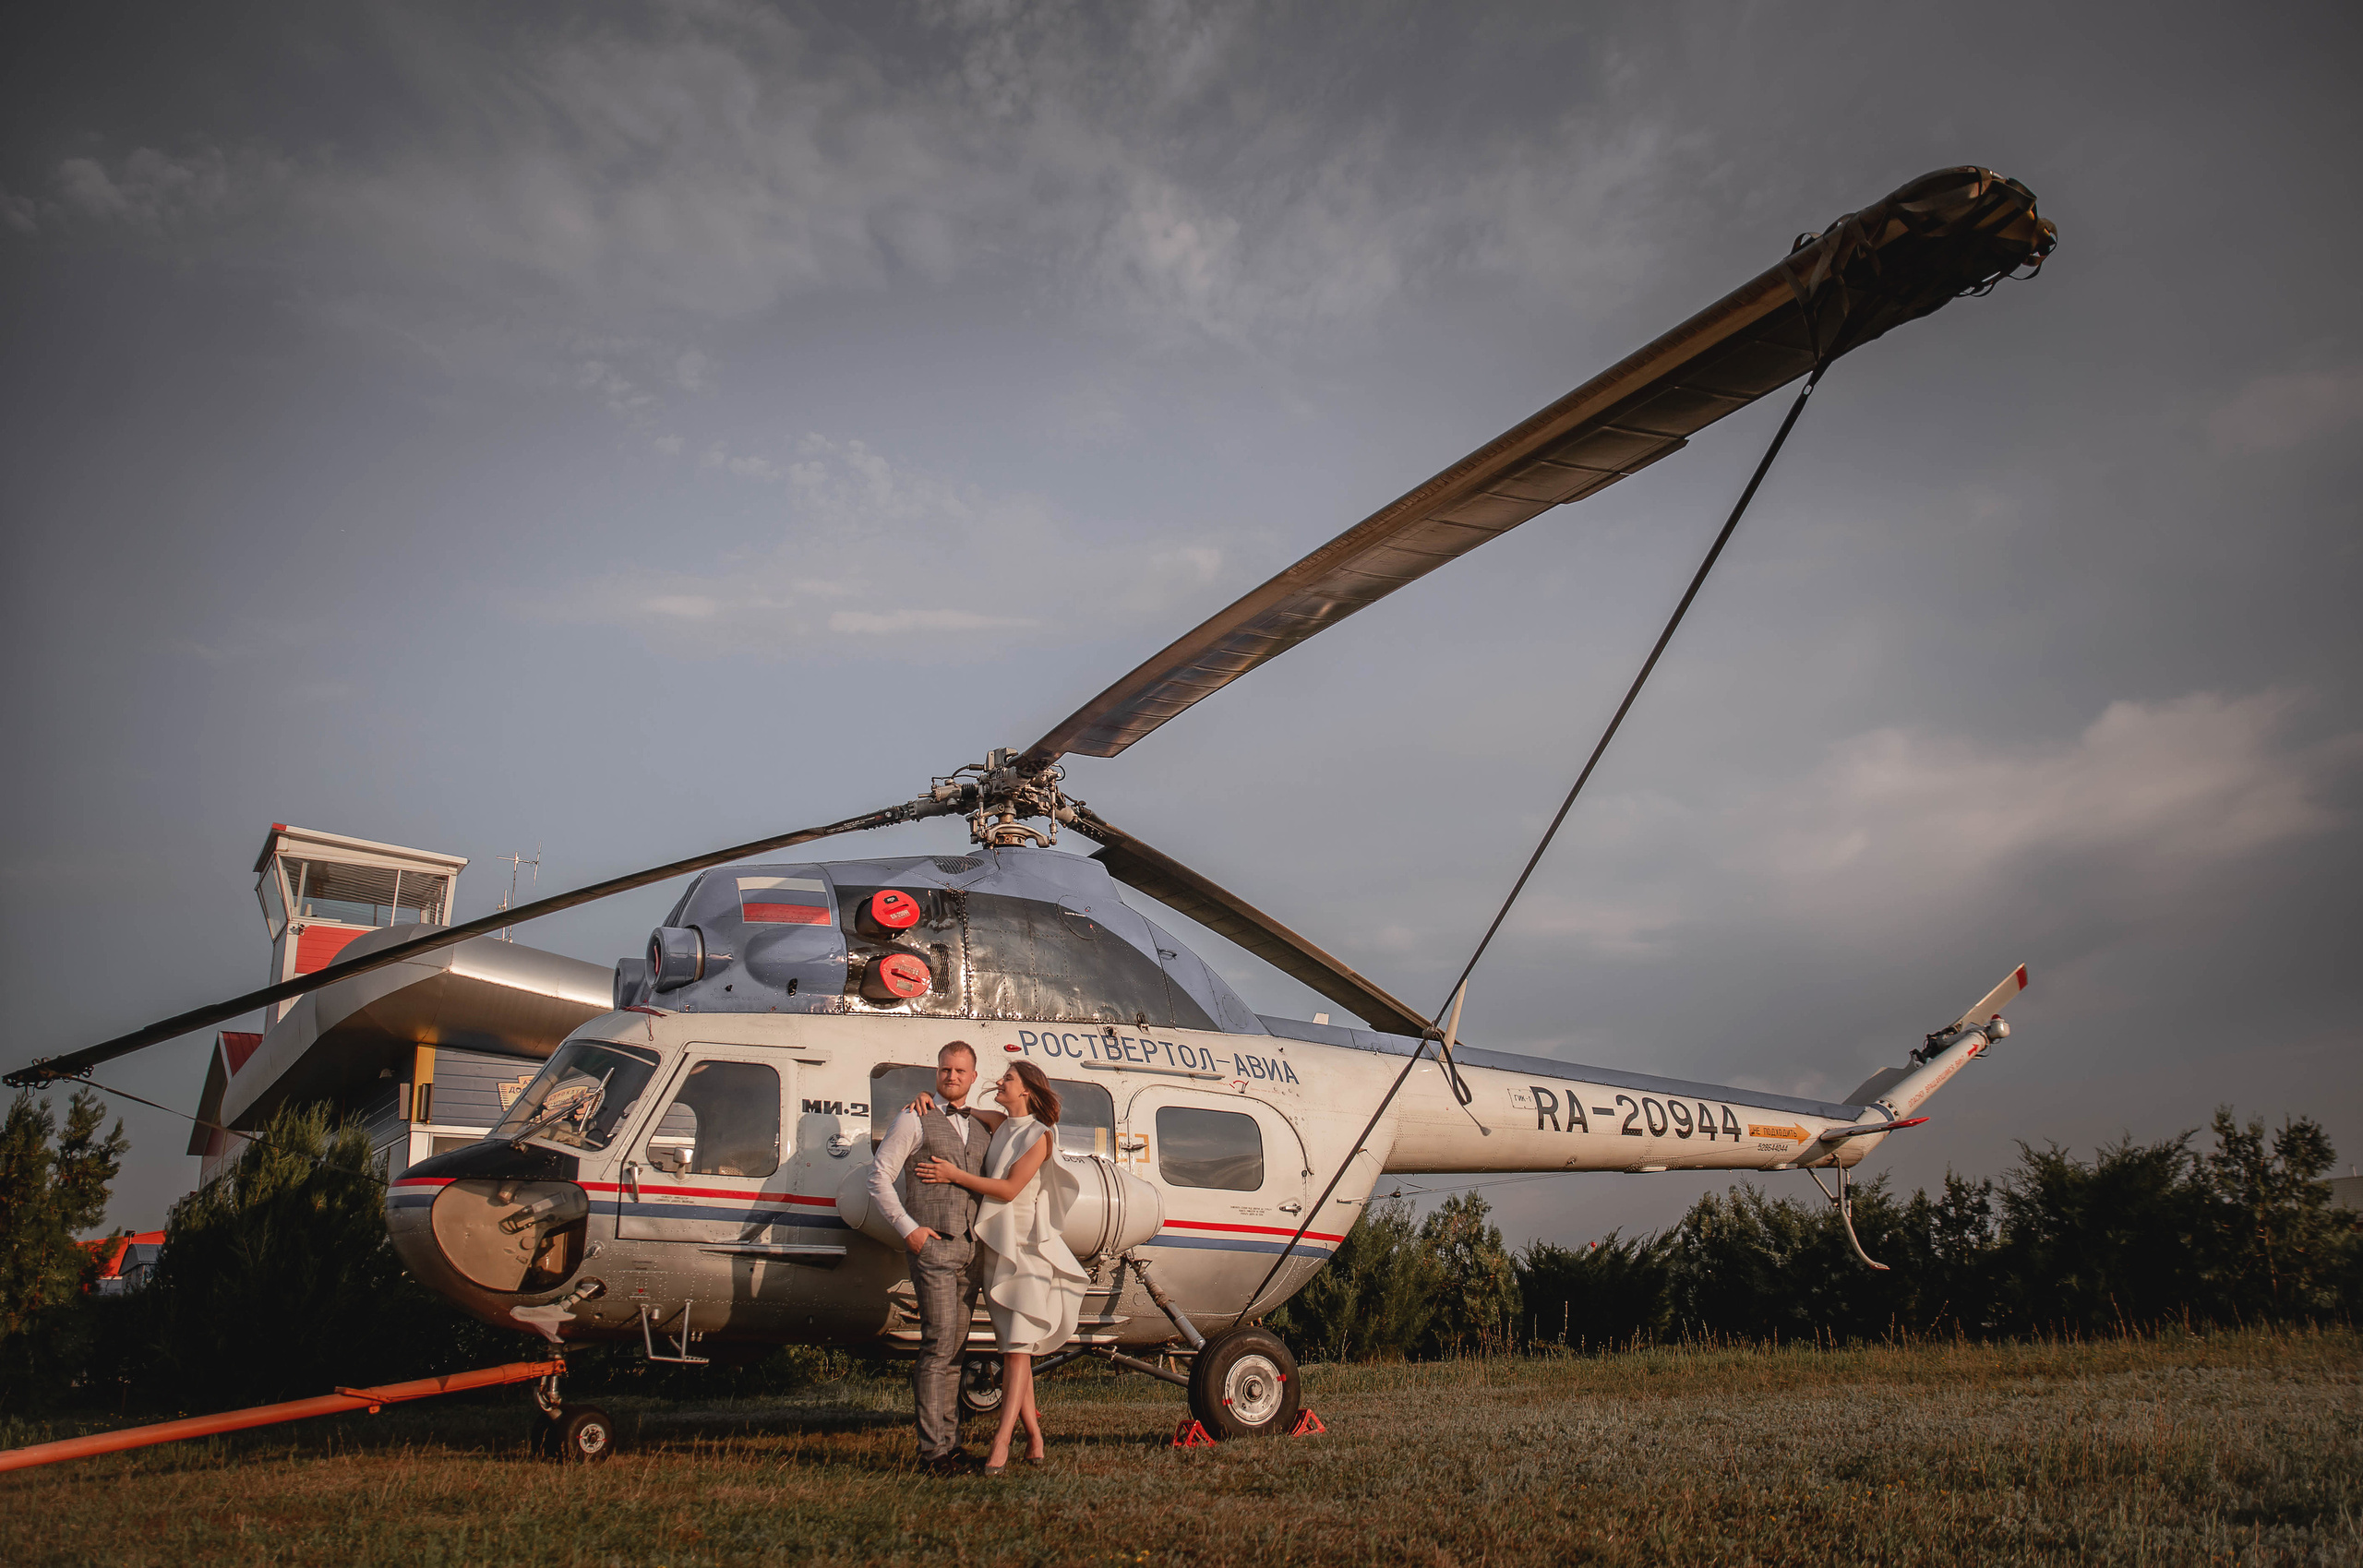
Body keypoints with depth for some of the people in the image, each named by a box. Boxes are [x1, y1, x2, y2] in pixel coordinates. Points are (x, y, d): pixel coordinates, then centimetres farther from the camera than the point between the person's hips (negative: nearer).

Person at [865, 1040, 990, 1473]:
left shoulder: (981, 1128, 17)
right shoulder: (915, 1120, 1)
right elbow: (879, 1176, -3)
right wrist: (907, 1228, -10)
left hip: (971, 1248, 6)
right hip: (933, 1244, -6)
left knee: (956, 1349, 9)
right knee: (939, 1345, -10)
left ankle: (948, 1440, 15)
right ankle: (934, 1448, -6)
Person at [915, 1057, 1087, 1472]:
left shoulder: (1039, 1135, -4)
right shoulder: (1000, 1125, 13)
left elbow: (1009, 1189, -12)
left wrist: (956, 1175, -10)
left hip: (1027, 1247, -6)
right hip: (994, 1244, 6)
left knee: (1017, 1347, -11)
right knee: (1011, 1348, 6)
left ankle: (1001, 1442, -16)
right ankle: (1033, 1437, 12)